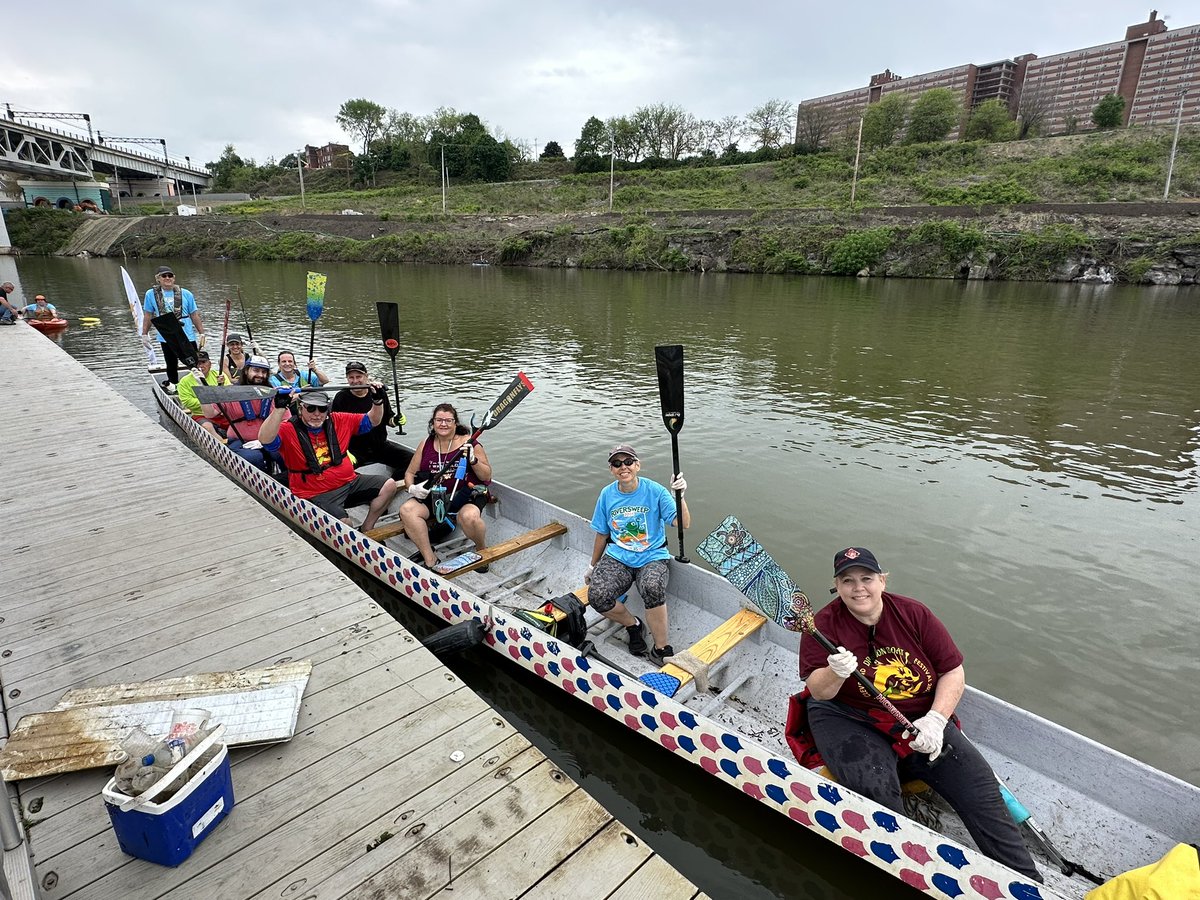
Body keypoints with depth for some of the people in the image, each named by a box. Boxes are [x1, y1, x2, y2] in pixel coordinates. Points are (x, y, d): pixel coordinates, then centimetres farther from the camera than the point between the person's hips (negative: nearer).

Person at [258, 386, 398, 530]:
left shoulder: (339, 421, 7)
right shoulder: (289, 431, -8)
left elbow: (371, 421, 14)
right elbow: (265, 440, -29)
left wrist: (378, 401, -3)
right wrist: (280, 408, -37)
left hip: (349, 481, 6)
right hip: (317, 495, -6)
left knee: (389, 485, -6)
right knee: (344, 523, -33)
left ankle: (366, 530, 3)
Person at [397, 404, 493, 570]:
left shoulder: (469, 444, -1)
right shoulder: (426, 444, 9)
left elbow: (486, 477, 0)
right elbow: (410, 473, 15)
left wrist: (473, 460, -18)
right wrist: (412, 488, -7)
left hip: (466, 495, -4)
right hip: (433, 496, 4)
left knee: (469, 516, -36)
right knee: (406, 510, -23)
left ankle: (481, 549, -1)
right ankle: (430, 560, -17)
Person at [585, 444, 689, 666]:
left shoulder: (655, 491, -6)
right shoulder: (607, 495, 3)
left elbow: (683, 523, -16)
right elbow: (602, 534, 15)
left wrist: (679, 495, -31)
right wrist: (593, 566, 23)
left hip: (652, 557, -3)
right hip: (617, 557, 3)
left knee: (652, 588, -36)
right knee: (597, 596, -25)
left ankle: (661, 650, -12)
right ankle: (633, 625, 8)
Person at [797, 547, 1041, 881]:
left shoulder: (914, 614, -3)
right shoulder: (824, 625, -10)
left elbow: (953, 671, 1)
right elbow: (819, 692, -14)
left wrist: (935, 720, -13)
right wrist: (835, 673, -37)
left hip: (920, 719, 4)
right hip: (848, 719, -3)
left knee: (978, 784, -9)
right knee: (874, 787, -30)